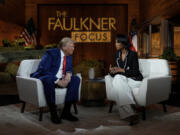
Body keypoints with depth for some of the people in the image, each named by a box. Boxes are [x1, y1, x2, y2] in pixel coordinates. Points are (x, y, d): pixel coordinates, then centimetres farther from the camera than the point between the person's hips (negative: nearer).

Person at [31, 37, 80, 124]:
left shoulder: (69, 56, 7)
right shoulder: (51, 53, -15)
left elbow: (69, 69, 15)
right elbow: (43, 70, -24)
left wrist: (68, 74, -12)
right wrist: (58, 81, -29)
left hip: (60, 79, 7)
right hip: (45, 78, -7)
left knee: (76, 79, -15)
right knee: (48, 80, -40)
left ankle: (66, 111, -16)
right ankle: (53, 114, -30)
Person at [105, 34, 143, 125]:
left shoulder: (133, 54, -12)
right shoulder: (117, 54, 6)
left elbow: (135, 72, -15)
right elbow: (116, 70, 7)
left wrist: (122, 70, -26)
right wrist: (112, 71, -17)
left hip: (134, 80, -5)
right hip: (122, 79, 5)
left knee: (118, 79, -33)